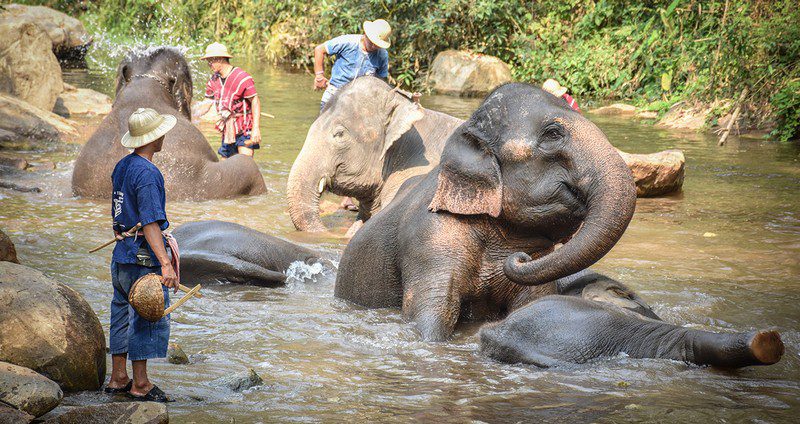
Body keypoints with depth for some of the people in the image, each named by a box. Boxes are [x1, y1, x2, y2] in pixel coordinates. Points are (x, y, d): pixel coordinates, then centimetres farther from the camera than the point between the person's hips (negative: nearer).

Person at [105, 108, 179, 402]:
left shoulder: (122, 166, 10)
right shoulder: (147, 174, -19)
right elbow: (150, 223, -25)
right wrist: (165, 264, -30)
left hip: (121, 254, 9)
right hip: (143, 257, -9)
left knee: (122, 315, 15)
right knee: (151, 318, -3)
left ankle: (118, 378, 21)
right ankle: (140, 384, 0)